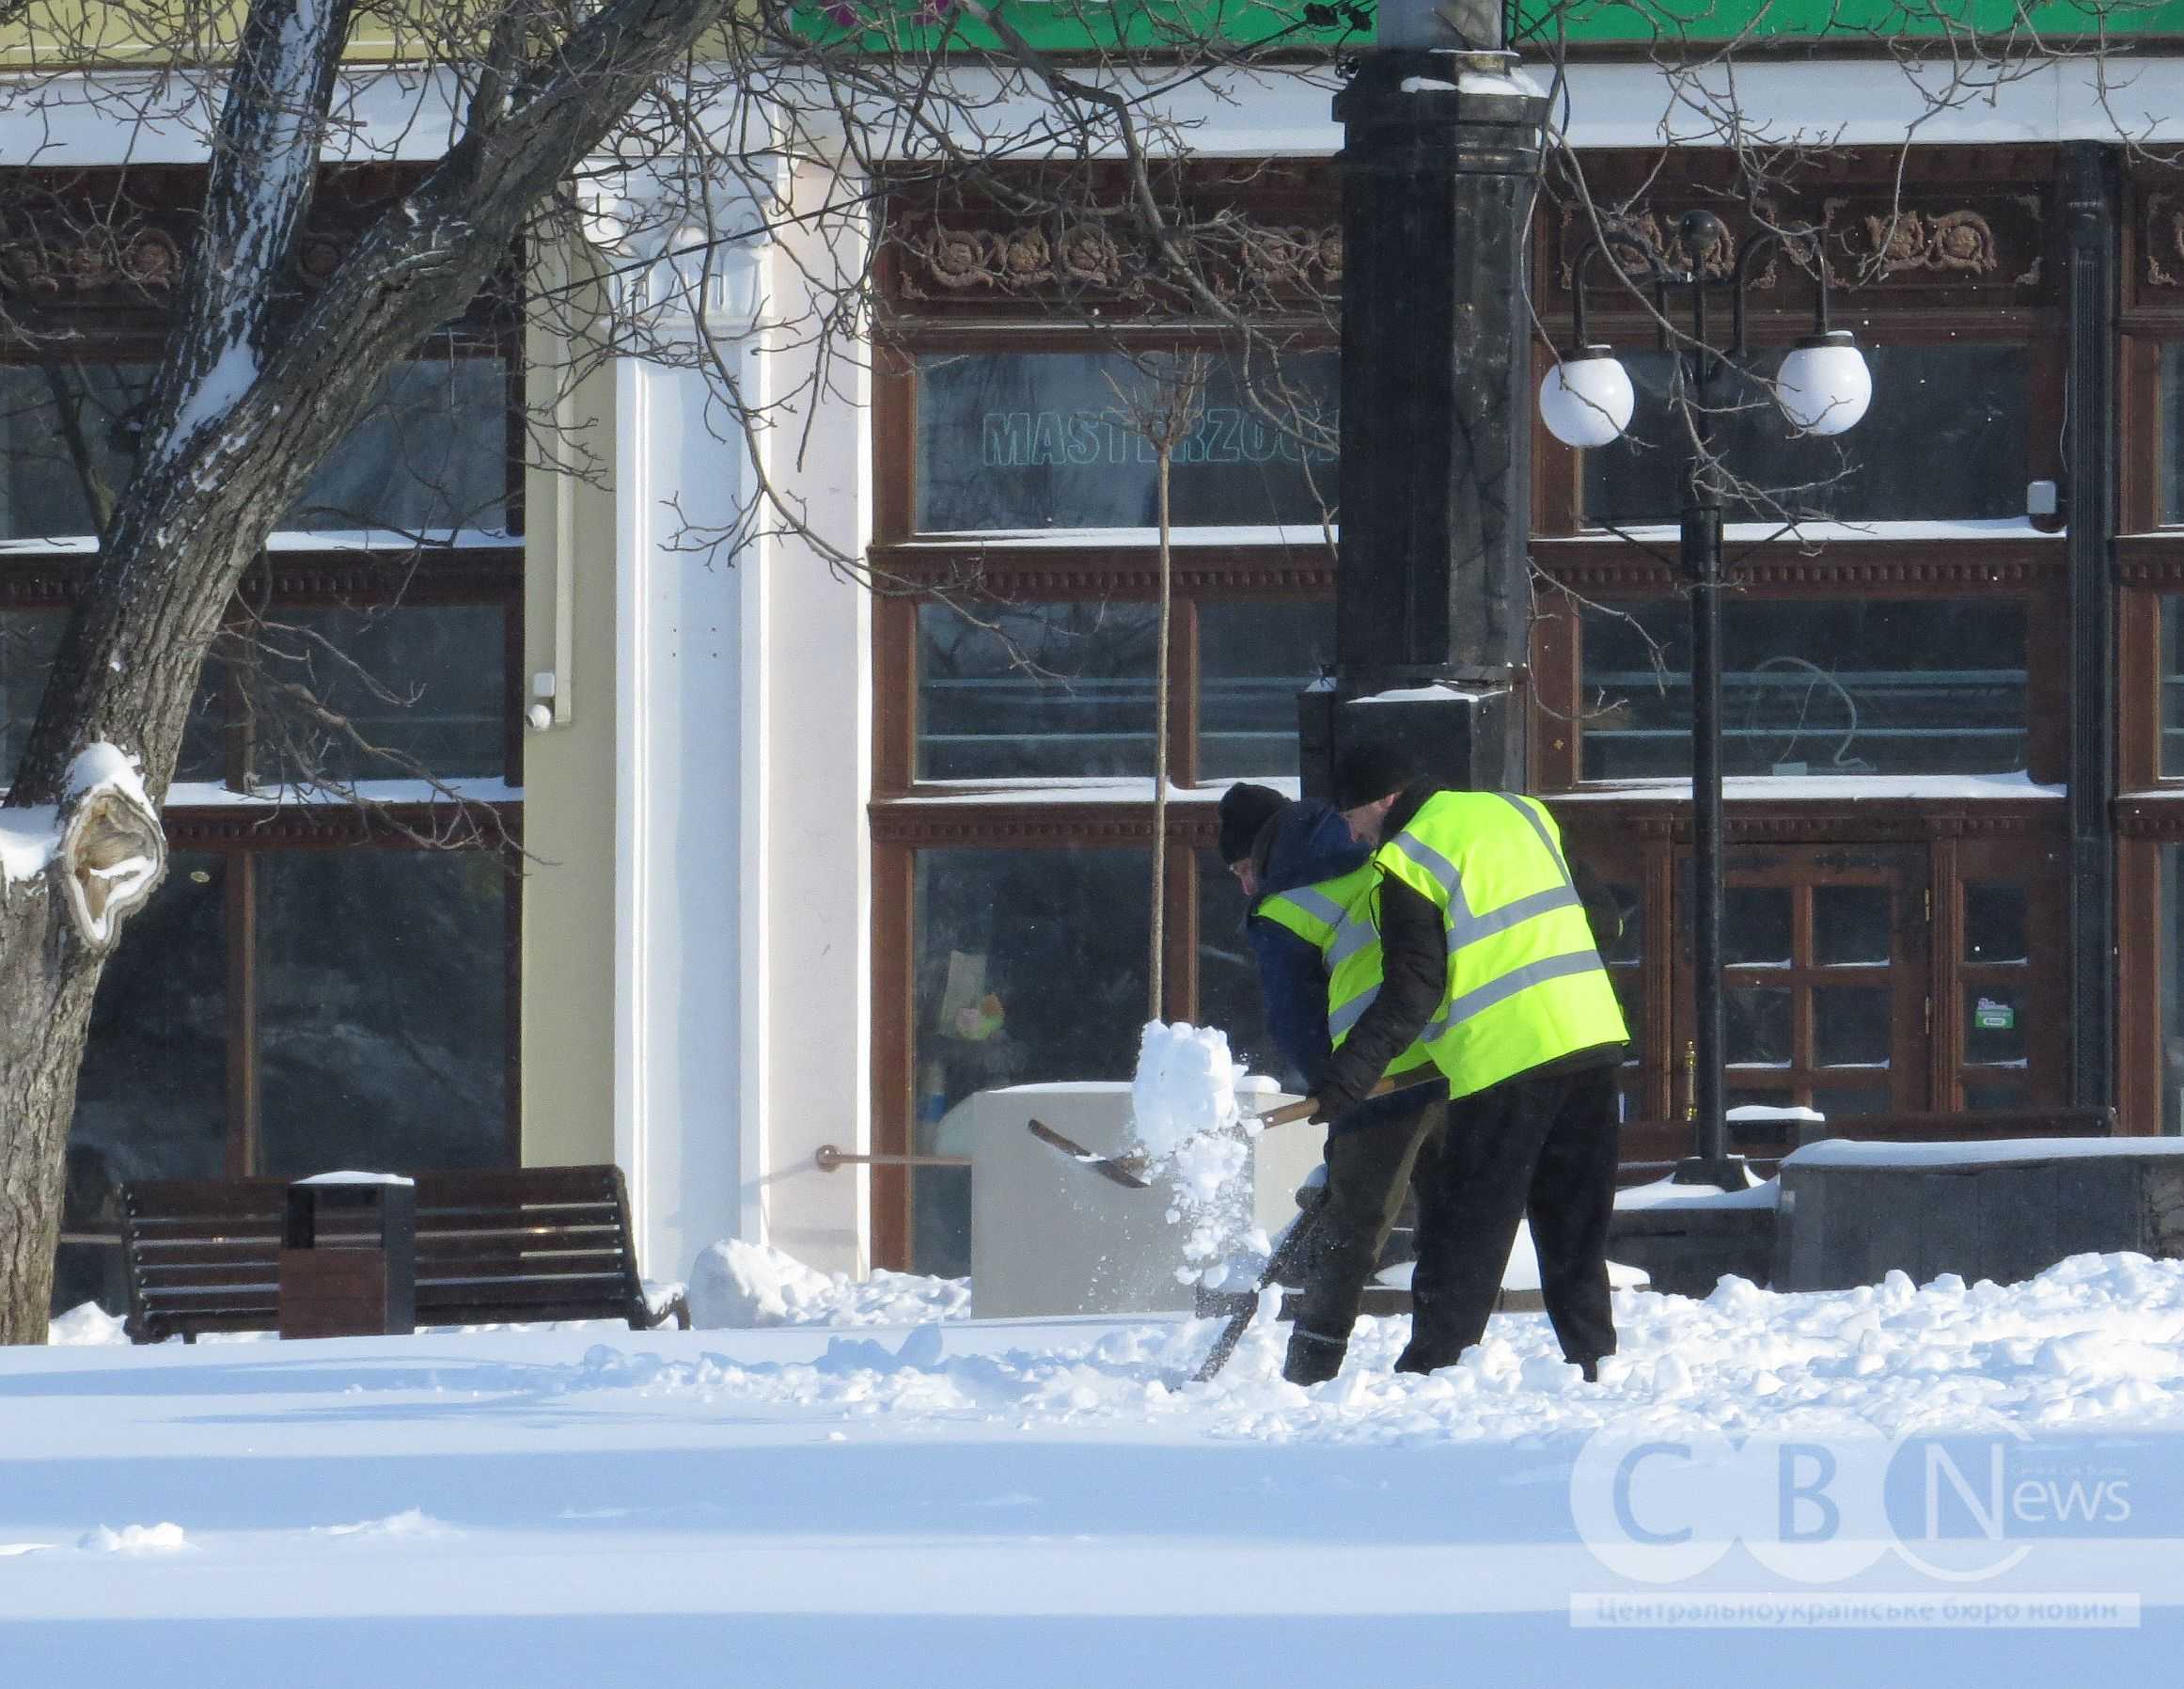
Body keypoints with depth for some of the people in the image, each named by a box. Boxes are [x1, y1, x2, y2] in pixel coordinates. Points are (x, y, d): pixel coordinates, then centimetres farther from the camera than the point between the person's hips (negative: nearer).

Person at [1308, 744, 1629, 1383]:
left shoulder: (1410, 859, -7)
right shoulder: (1520, 812, 16)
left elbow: (1412, 990, -15)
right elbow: (1595, 915, 21)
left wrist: (1346, 1078, -16)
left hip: (1505, 1059, -7)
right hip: (1593, 1037, 7)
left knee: (1464, 1232, -1)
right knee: (1576, 1226, 14)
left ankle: (1431, 1368, -1)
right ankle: (1593, 1359, 13)